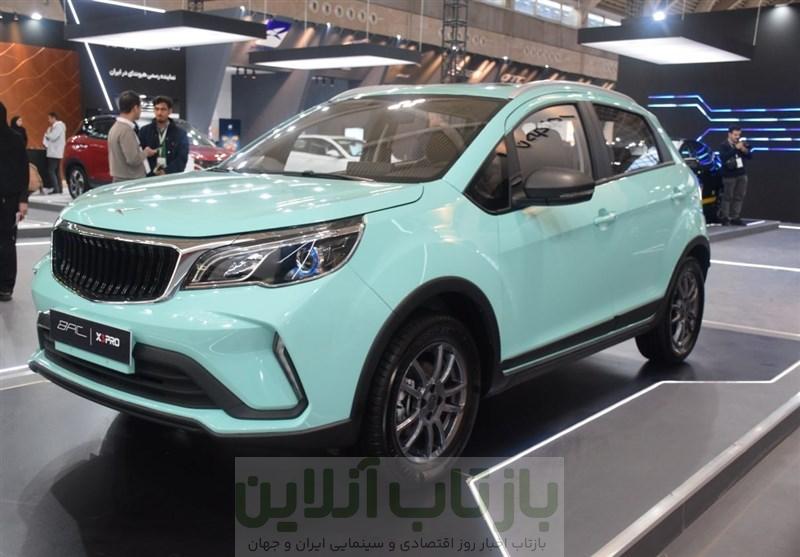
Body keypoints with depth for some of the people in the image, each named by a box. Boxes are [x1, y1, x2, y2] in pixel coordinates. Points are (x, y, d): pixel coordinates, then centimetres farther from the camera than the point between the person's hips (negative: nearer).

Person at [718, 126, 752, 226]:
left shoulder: (741, 144, 12)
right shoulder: (724, 146, -6)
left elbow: (750, 156, 9)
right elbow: (723, 157, -23)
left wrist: (744, 150, -11)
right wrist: (735, 148, -26)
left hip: (742, 174, 6)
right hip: (729, 175, -6)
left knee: (739, 197, 5)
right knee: (727, 197, -4)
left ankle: (735, 217, 10)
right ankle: (724, 218, 2)